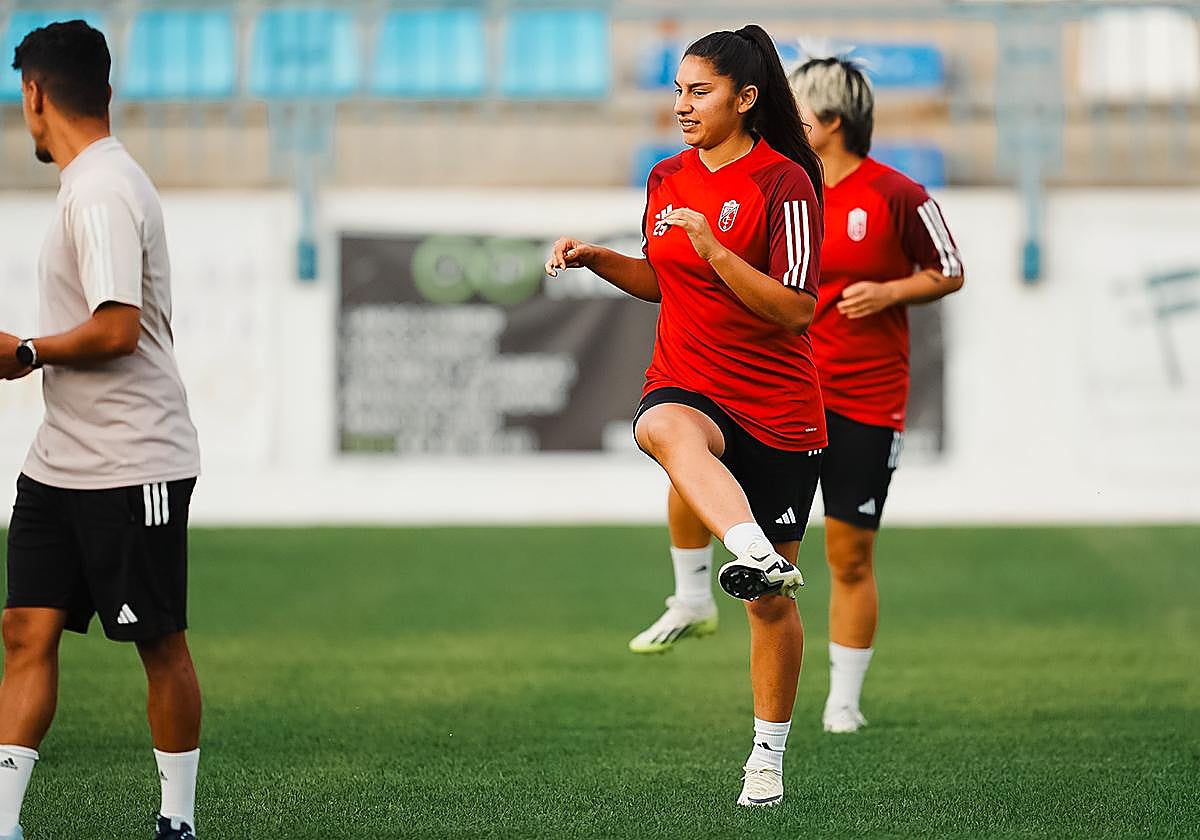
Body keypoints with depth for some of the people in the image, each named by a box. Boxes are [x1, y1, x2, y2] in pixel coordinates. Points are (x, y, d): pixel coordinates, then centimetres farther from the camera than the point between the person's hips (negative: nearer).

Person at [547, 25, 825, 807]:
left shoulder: (784, 184, -10)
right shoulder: (668, 178, 8)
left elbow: (795, 309, -16)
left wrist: (715, 250, -25)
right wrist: (598, 259, 6)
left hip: (778, 411, -3)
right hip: (688, 387, 4)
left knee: (773, 602, 5)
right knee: (662, 429, -38)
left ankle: (769, 756, 22)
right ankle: (753, 553, -58)